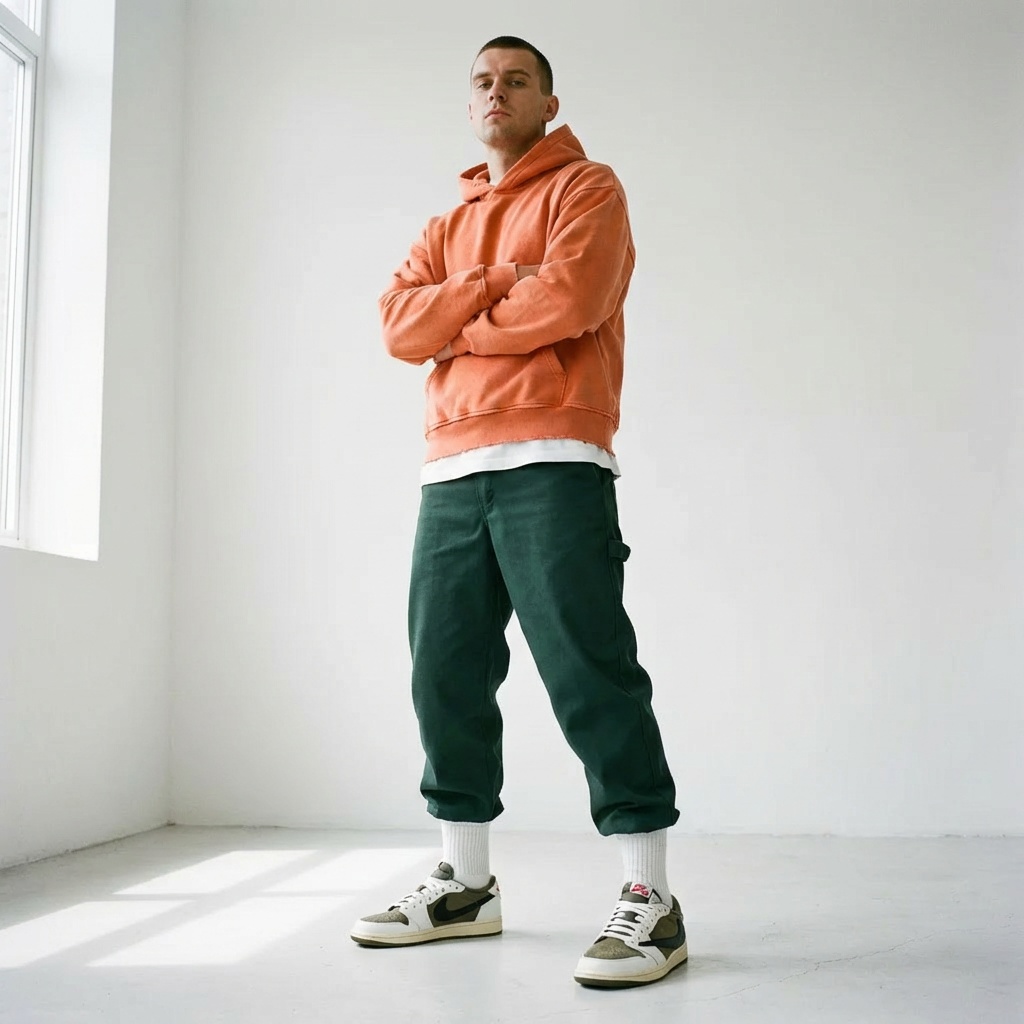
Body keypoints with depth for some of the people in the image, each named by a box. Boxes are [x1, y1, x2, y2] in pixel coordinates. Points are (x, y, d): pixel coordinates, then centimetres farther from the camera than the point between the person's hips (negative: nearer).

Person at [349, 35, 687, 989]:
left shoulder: (586, 189, 9)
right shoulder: (448, 224, 26)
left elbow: (570, 298, -11)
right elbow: (400, 324, 9)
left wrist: (459, 322, 2)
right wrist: (500, 286, -5)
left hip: (553, 467, -6)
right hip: (451, 474, 7)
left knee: (587, 672, -11)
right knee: (445, 676, 6)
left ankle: (649, 898, -6)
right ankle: (464, 883, 17)